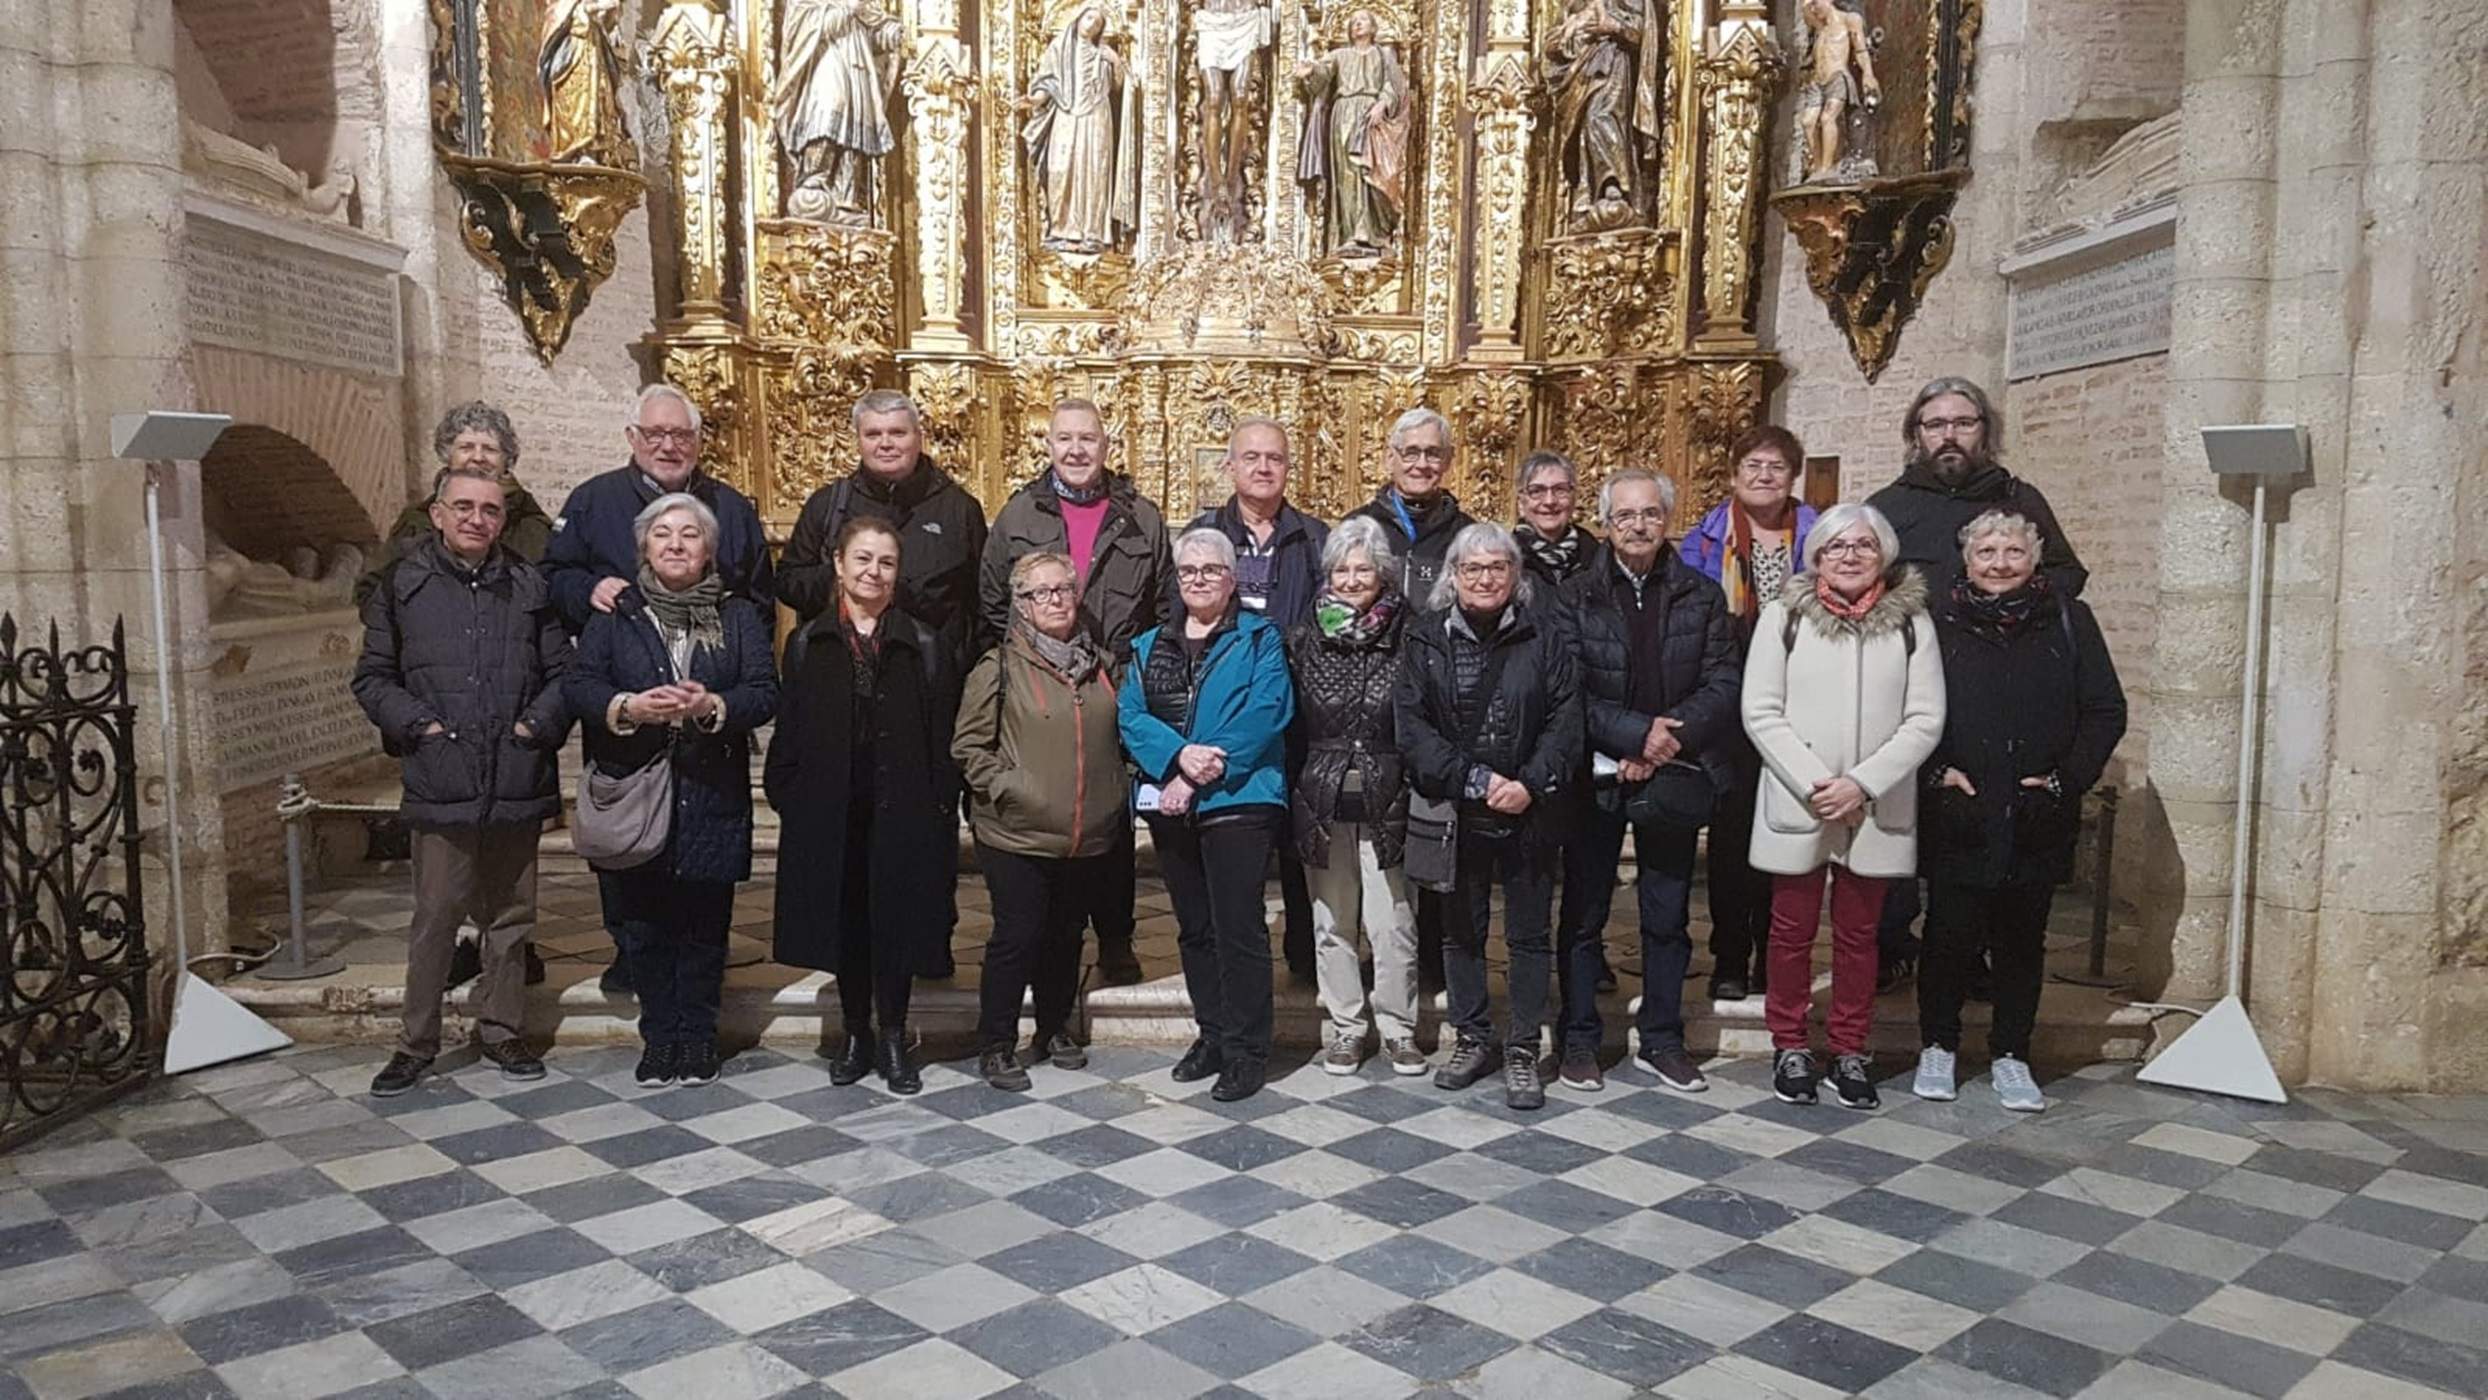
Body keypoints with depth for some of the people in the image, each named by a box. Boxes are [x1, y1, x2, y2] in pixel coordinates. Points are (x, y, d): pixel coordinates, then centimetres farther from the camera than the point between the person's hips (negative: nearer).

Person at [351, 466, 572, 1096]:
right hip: (440, 780, -2)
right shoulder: (403, 584, 5)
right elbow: (373, 676, 7)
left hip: (518, 779, 2)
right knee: (435, 914, 1)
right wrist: (418, 725, -6)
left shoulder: (529, 585, 8)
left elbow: (564, 670, 9)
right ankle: (416, 1042, 14)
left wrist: (536, 725, -5)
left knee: (510, 914, 10)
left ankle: (502, 1030, 23)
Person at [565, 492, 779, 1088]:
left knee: (705, 923, 5)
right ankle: (659, 1036, 20)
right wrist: (628, 708, -20)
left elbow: (765, 692, -2)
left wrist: (712, 706, -21)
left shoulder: (739, 616, 7)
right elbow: (578, 683, 0)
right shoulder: (615, 614, 8)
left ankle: (697, 1037, 18)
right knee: (643, 924, 6)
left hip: (712, 797, 0)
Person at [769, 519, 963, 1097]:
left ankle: (893, 1041, 19)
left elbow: (942, 735, 0)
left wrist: (942, 809, -6)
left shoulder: (923, 646, 2)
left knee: (896, 923, 5)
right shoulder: (808, 644, 5)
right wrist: (785, 796, -3)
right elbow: (789, 729, 5)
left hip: (901, 811, -1)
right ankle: (856, 1034, 24)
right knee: (844, 922, 9)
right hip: (830, 813, 1)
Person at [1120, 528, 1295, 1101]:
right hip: (1169, 804, 5)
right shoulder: (1149, 646, 14)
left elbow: (1267, 711, -13)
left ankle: (1247, 1051, 2)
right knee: (1194, 927, 13)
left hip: (1238, 800, -5)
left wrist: (1202, 772, -19)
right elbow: (1131, 716, 1)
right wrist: (1178, 754, -19)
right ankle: (1213, 1034, 25)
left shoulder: (1259, 638, 1)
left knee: (1238, 927, -7)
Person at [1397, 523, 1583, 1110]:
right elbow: (1410, 723, -6)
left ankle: (1522, 1050, 15)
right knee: (1461, 930, 12)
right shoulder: (1425, 639, 2)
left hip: (1528, 814, -1)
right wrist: (1473, 780, -15)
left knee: (1528, 934, 5)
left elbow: (1565, 721, -5)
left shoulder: (1546, 637, 0)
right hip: (1454, 813, 1)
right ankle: (1472, 1038, 26)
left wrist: (1531, 784, -18)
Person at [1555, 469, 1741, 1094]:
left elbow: (1724, 683, -2)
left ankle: (1661, 1040, 22)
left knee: (1668, 917, 10)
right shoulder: (1575, 597, -2)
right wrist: (1637, 732, -18)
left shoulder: (1702, 596, 5)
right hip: (1596, 777, -2)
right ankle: (1579, 1039, 17)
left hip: (1674, 778, 2)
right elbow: (1569, 692, -9)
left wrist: (1671, 737, -15)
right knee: (1584, 915, 6)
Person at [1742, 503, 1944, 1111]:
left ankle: (1849, 1050, 23)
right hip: (1796, 806, -1)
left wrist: (1861, 783, -13)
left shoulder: (1911, 622, 3)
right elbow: (1761, 712, -5)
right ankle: (1789, 1048, 21)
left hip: (1876, 809, 1)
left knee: (1858, 933, 11)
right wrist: (1813, 784, -13)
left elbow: (1924, 720, -2)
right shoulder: (1784, 615, 0)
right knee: (1792, 930, 8)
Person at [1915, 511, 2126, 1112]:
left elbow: (2106, 711, 5)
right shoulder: (1939, 621, 1)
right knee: (1949, 933, 5)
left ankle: (2010, 1056, 23)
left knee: (2023, 939, 10)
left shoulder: (2068, 622, 4)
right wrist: (1936, 771, -9)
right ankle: (1938, 1047, 22)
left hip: (2038, 818, 1)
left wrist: (2067, 779, -4)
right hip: (1958, 815, -1)